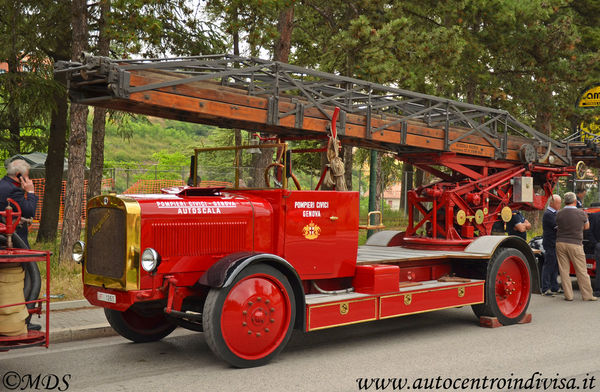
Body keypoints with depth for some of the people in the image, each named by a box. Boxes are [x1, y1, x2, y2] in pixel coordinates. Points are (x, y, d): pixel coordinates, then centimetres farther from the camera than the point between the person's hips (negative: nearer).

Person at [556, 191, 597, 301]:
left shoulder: (559, 214, 0)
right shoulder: (581, 213, -5)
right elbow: (586, 227, 9)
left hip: (560, 243, 2)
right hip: (575, 244, -2)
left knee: (564, 270, 7)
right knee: (581, 271, 5)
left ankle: (568, 295, 9)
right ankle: (587, 295, 11)